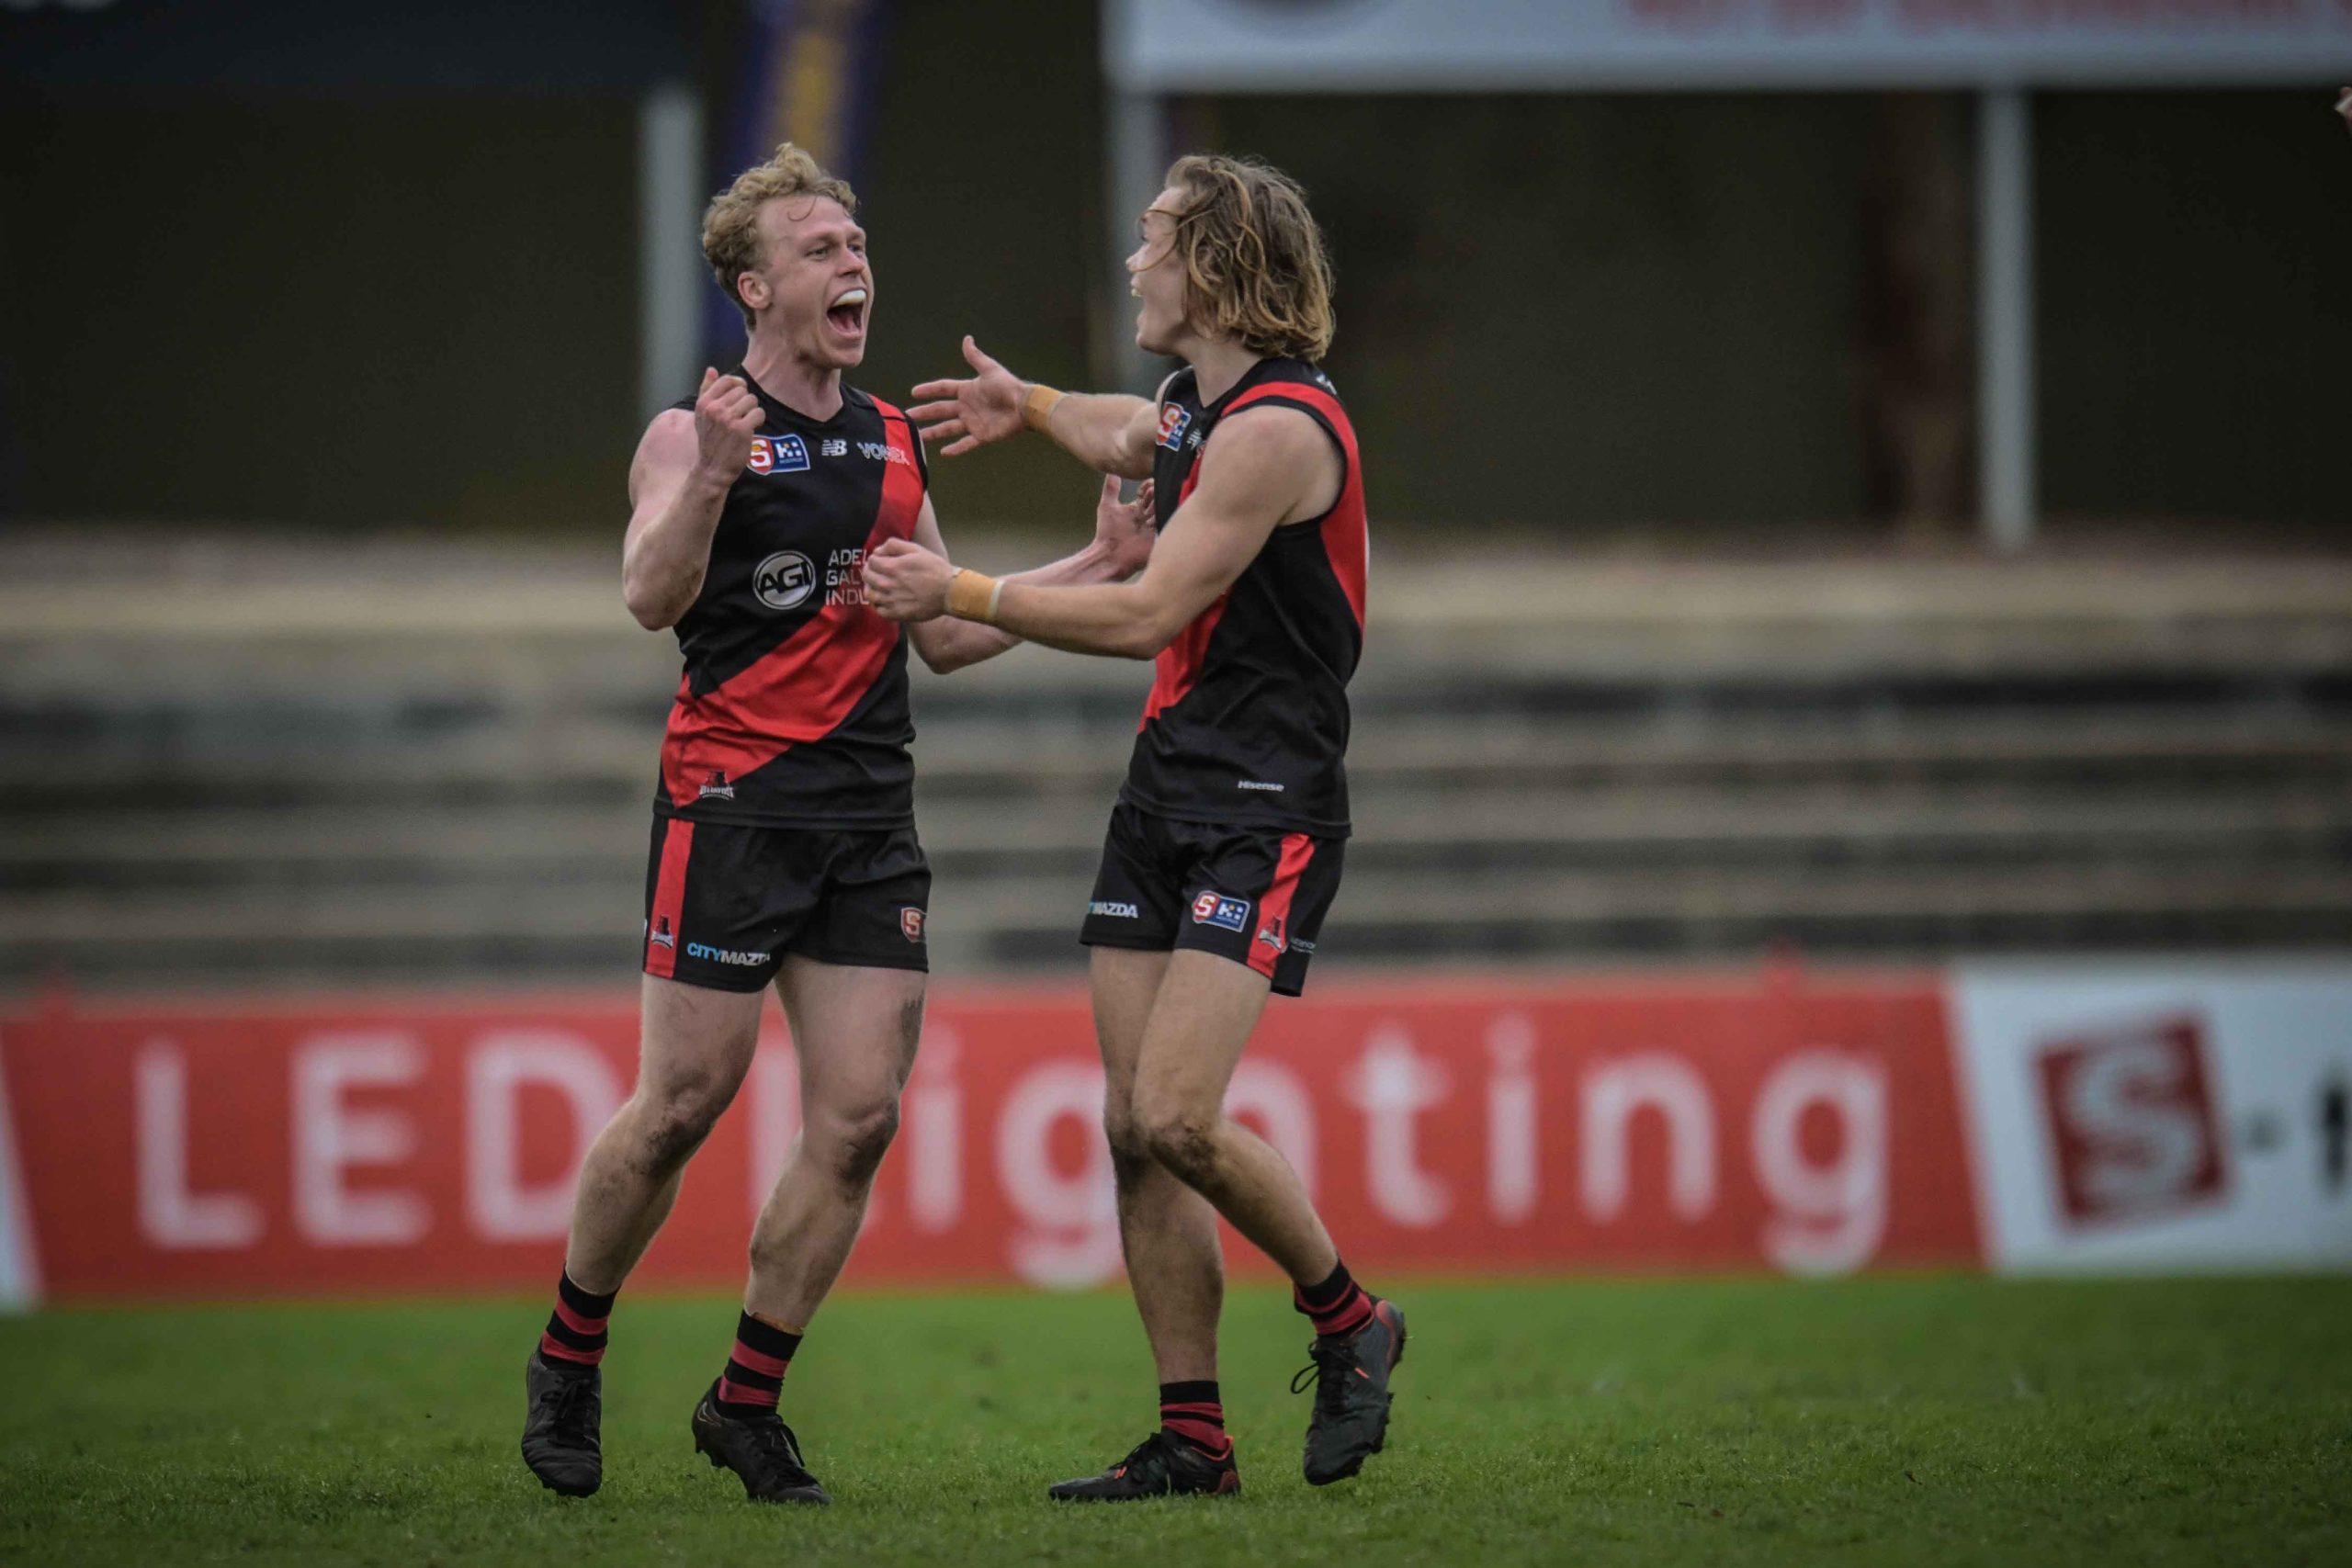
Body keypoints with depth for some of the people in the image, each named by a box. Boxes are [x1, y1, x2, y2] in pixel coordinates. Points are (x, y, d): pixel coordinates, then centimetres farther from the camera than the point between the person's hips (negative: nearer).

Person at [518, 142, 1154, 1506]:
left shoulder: (893, 444, 16)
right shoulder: (697, 433, -3)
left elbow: (946, 634, 22)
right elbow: (653, 598, -19)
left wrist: (1099, 568, 16)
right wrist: (709, 479, -35)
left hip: (872, 814, 6)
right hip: (732, 802, -6)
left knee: (859, 1117, -3)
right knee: (684, 1102, -6)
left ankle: (747, 1401, 9)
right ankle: (570, 1358, 16)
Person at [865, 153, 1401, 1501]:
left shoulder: (1278, 426, -17)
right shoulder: (1202, 401, 12)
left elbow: (1148, 615, -18)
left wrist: (959, 595, -12)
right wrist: (1032, 407, 48)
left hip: (1266, 808, -9)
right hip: (1166, 788, 9)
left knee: (1177, 1117, -18)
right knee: (1133, 1125, 1)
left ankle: (1350, 1322, 5)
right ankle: (1193, 1439, 5)